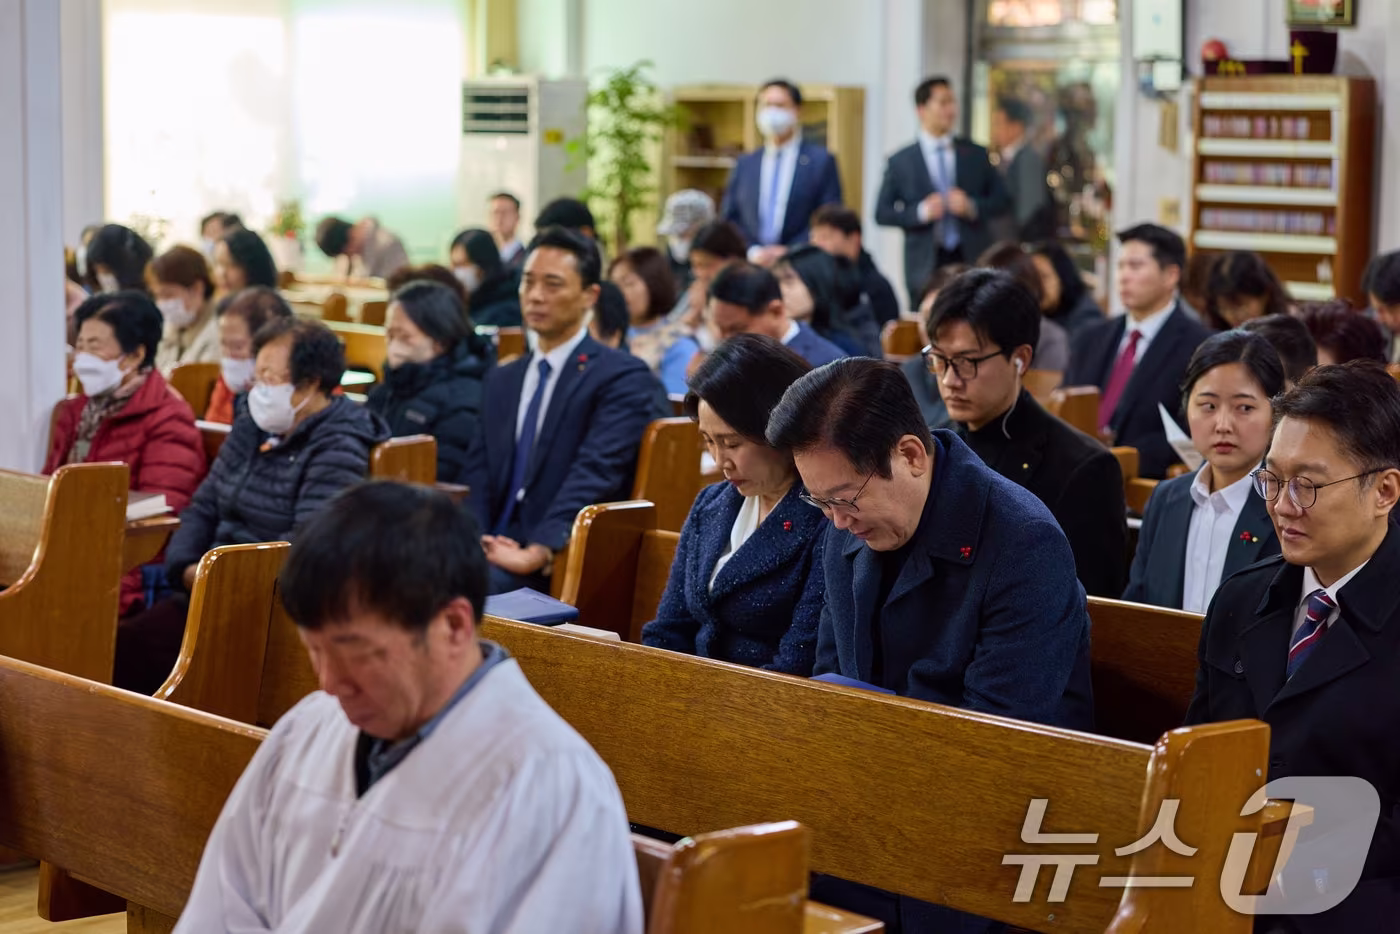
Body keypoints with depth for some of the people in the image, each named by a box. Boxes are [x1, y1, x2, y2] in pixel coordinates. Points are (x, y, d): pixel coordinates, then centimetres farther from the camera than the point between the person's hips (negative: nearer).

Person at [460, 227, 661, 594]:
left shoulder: (623, 377, -1)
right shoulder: (502, 380, 22)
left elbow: (596, 472, -15)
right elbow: (478, 471, 11)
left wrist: (537, 553, -28)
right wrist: (473, 543, -10)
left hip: (557, 564, -5)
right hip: (494, 551, 6)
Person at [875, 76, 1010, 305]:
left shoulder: (976, 154, 9)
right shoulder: (900, 162, 4)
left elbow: (1003, 201, 11)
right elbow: (882, 213, 2)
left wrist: (972, 207, -8)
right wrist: (921, 212, -13)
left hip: (973, 262, 1)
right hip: (926, 267, -1)